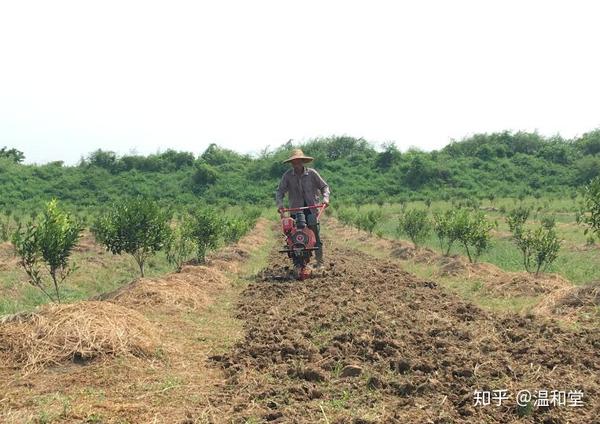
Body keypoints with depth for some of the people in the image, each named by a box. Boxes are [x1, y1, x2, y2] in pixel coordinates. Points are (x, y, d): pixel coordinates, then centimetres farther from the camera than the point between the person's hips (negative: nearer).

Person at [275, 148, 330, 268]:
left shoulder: (311, 173, -1)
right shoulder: (288, 175, 0)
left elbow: (324, 186, 6)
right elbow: (280, 191, 0)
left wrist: (325, 198, -12)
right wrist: (279, 203, -18)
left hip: (312, 209, -1)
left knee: (316, 236, -6)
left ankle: (320, 263, 1)